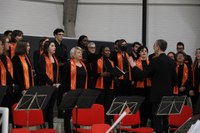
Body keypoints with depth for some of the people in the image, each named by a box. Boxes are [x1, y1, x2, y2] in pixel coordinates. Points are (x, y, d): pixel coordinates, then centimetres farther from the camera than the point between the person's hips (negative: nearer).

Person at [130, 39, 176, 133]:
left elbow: (143, 75, -14)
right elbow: (174, 79, 12)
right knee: (165, 118, 14)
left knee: (157, 118, -5)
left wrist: (133, 65, -3)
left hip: (157, 95, -7)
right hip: (168, 94, 7)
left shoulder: (155, 61, -14)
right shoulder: (171, 61, 8)